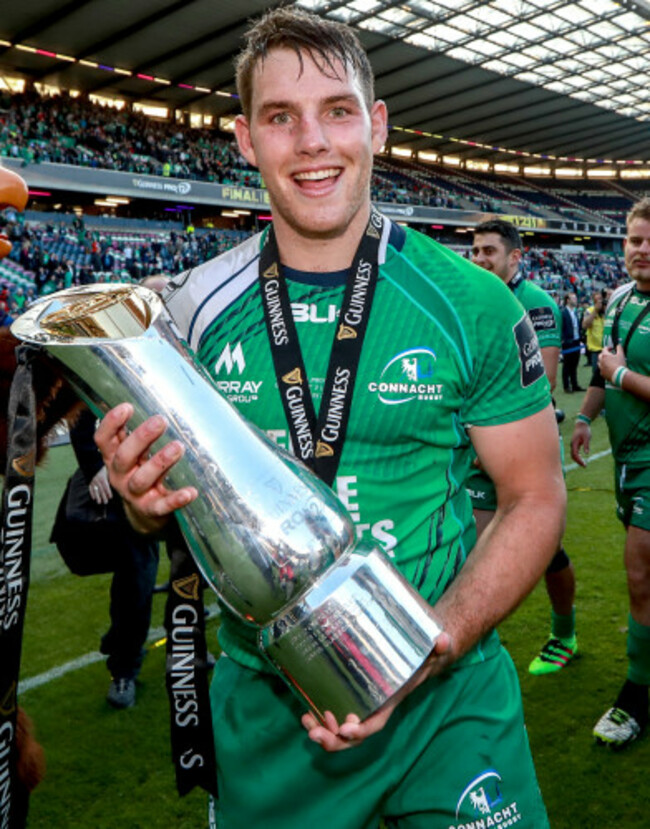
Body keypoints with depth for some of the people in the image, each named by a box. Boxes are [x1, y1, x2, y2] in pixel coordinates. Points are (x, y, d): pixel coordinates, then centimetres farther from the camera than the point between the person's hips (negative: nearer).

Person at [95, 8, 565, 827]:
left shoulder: (470, 304, -10)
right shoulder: (195, 307, -4)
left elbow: (534, 497, -5)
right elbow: (176, 494, 6)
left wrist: (429, 646, -18)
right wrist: (146, 501, -18)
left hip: (449, 698, -1)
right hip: (262, 699, 2)